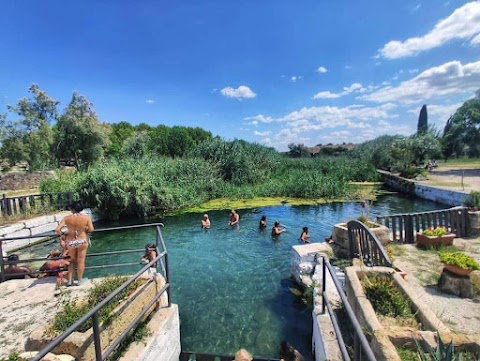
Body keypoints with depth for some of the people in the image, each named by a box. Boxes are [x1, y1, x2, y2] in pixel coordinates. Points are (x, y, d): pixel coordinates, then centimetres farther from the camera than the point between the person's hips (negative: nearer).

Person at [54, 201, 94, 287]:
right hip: (82, 241, -2)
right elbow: (91, 229, -15)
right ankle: (79, 280, 24)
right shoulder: (86, 217, -14)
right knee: (81, 261, 12)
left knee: (72, 260, 23)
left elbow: (57, 229, -16)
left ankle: (70, 280, 26)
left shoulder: (67, 218, -11)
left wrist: (62, 233, 5)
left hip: (70, 242, 2)